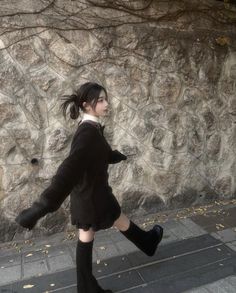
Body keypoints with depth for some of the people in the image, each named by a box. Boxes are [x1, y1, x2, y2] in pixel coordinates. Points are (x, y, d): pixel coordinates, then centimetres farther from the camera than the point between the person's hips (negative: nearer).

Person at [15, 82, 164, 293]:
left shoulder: (91, 129, 4)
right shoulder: (89, 132, -26)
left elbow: (104, 154, 23)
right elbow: (70, 167, -38)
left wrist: (120, 156, 43)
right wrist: (45, 204, -43)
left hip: (85, 195, 8)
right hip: (93, 195, -8)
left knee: (86, 238, 17)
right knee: (123, 223, 20)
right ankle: (148, 242, 49)